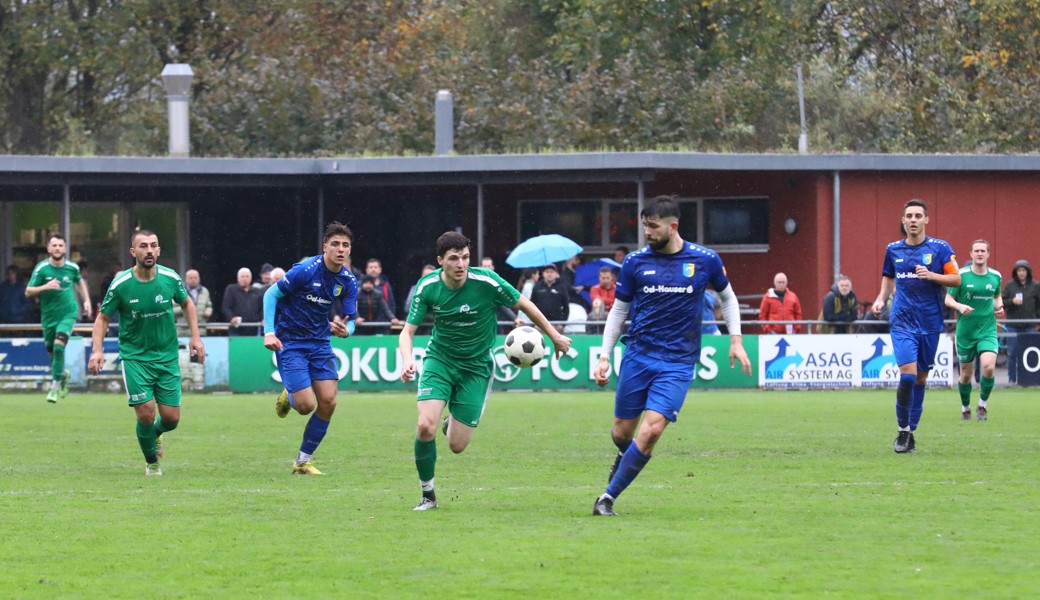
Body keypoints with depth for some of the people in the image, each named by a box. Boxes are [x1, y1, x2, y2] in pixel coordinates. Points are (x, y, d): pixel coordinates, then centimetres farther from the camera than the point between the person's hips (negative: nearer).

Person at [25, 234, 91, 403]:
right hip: (49, 316, 1)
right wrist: (45, 287, -28)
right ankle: (63, 375, 43)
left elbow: (79, 281, 20)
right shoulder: (41, 268, -10)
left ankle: (55, 386, -13)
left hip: (68, 313, -1)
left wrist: (86, 300, 13)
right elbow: (28, 292, -12)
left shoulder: (72, 267, -4)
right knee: (52, 351, 10)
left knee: (59, 345, -21)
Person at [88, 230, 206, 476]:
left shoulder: (171, 278, -6)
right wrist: (97, 350, -14)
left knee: (171, 418, -2)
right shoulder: (120, 284, -12)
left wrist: (195, 336, 7)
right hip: (135, 358, -2)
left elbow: (187, 303, 14)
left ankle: (156, 432, 36)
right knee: (146, 413, -14)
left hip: (167, 357, 2)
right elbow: (103, 317, -1)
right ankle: (152, 463, 12)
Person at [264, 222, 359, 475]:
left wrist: (344, 329, -23)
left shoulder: (348, 281, -1)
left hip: (320, 342, 5)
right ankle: (288, 396, 26)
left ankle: (303, 461, 10)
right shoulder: (305, 270, -18)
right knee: (306, 404, -14)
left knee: (328, 402, -6)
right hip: (289, 342, -5)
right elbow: (271, 294, -11)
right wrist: (269, 332, -20)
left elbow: (350, 321, 3)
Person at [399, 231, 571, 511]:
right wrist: (407, 361, -30)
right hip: (439, 359, 1)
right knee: (426, 427, -21)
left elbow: (524, 304, -3)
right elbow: (407, 331, -9)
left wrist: (555, 336, 5)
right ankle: (428, 495, 0)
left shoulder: (486, 282, -19)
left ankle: (454, 422, 35)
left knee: (457, 445, -5)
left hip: (476, 367, -1)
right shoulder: (427, 287, -14)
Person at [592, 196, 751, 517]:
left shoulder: (705, 260, -2)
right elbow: (618, 310, 8)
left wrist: (736, 340, 8)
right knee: (622, 432, 6)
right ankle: (624, 456, 44)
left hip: (678, 362, -2)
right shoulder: (635, 261, -1)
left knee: (652, 429, -18)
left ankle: (609, 496, -7)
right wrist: (604, 357, 3)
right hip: (637, 355, 2)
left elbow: (727, 297, 15)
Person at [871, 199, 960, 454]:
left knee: (921, 377, 7)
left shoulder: (940, 248, -2)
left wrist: (931, 275, -19)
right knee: (907, 374, -15)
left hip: (930, 322, 0)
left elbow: (956, 279, -4)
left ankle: (911, 430, 19)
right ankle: (903, 430, -2)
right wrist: (881, 299, 6)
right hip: (902, 321, 0)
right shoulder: (893, 250, 6)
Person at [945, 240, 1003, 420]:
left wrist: (999, 306, 0)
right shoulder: (961, 275, -6)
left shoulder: (995, 276, 3)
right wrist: (959, 306, -24)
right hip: (965, 331, -1)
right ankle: (965, 408, 32)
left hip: (988, 331, 1)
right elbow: (948, 299, -4)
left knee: (989, 367, -19)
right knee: (966, 374, 8)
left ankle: (982, 405, 4)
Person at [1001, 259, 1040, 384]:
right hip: (1013, 325, 0)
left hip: (1029, 326, 0)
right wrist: (1012, 302, -16)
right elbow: (1002, 302, 3)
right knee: (1012, 353, 1)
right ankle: (1011, 378, 10)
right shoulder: (1010, 285, 3)